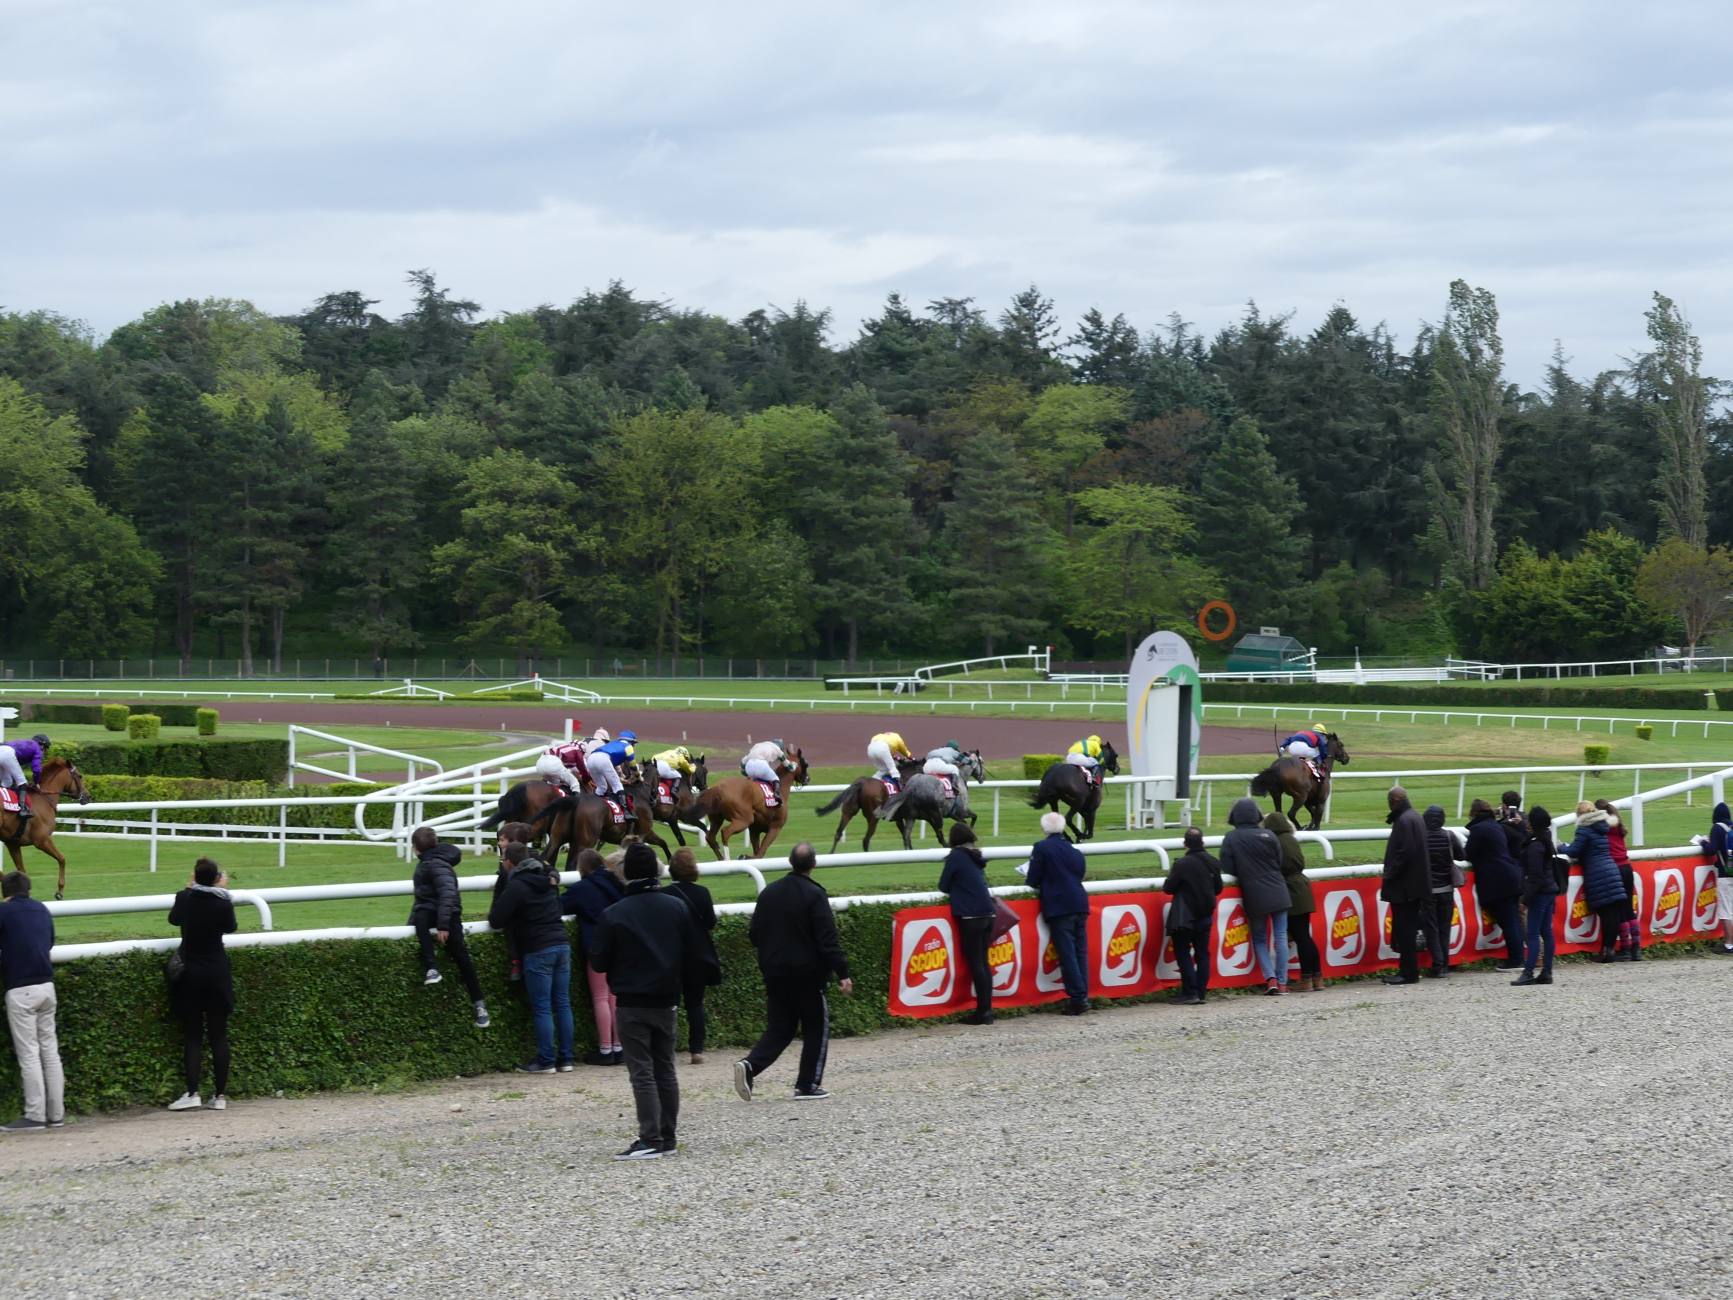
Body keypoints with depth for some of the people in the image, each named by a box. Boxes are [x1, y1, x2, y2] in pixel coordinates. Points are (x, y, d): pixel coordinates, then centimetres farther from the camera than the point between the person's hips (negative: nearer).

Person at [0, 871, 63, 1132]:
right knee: (50, 1050, 9)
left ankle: (34, 1116, -5)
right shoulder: (42, 910, 11)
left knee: (28, 1053, -4)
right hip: (46, 985, 6)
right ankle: (56, 1113, 11)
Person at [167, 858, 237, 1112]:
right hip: (217, 974, 0)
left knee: (193, 1035, 4)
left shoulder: (185, 898, -6)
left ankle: (192, 1093, -8)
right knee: (218, 1035, 5)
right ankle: (220, 1095, 5)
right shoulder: (223, 903, -10)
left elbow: (174, 919, 15)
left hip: (191, 974, 0)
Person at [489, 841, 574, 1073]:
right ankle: (565, 1058, 10)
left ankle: (545, 1060, -3)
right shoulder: (546, 881, 14)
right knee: (562, 1004, 8)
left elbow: (496, 920, -11)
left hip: (537, 951, -7)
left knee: (541, 1008, -3)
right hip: (561, 945, 7)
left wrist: (491, 913, 12)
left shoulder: (516, 886, -9)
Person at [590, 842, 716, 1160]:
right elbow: (696, 955, 3)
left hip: (632, 1002, -4)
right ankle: (667, 1137, 13)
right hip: (667, 1000, 4)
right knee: (665, 1070, 12)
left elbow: (599, 962, -6)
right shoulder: (678, 908, 2)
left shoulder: (613, 915, -10)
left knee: (642, 1072, -4)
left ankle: (651, 1140, -10)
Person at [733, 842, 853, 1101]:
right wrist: (842, 973, -17)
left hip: (775, 973, 5)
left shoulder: (769, 893, 5)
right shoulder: (814, 895, -13)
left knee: (779, 1028, 11)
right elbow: (828, 939, -18)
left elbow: (755, 934, 10)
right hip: (808, 973, -5)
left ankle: (751, 1064, -13)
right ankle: (808, 1085, 7)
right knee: (816, 1028, 8)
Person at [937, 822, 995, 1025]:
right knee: (983, 962, 10)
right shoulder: (976, 857, 14)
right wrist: (957, 888, 21)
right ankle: (987, 1009, 10)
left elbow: (943, 887, -2)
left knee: (975, 964, -4)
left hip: (970, 916, -7)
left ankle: (982, 1010, -6)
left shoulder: (956, 856, -6)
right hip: (987, 914, 7)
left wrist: (951, 889, 18)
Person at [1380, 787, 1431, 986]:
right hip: (1415, 884, 10)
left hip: (1404, 885, -10)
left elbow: (1404, 852, -23)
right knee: (1407, 929, 13)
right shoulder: (1415, 818, 15)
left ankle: (1409, 972, -4)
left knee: (1404, 930, -6)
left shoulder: (1404, 821, -16)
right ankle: (1408, 970, 17)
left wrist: (1389, 875, -15)